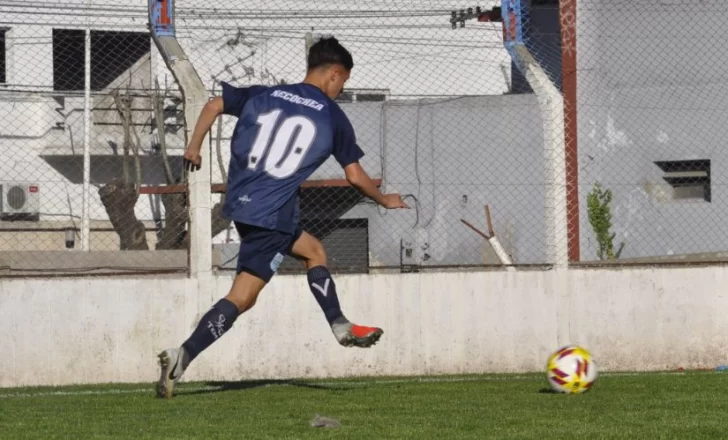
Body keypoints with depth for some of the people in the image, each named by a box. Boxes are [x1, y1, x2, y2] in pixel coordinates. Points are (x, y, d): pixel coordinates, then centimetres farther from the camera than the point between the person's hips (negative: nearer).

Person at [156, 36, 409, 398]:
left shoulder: (263, 95, 11)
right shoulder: (332, 116, 1)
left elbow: (213, 105, 5)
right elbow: (356, 177, 7)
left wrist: (194, 147, 18)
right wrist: (386, 201, 24)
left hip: (241, 202, 7)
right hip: (273, 215, -7)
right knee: (242, 298, -3)